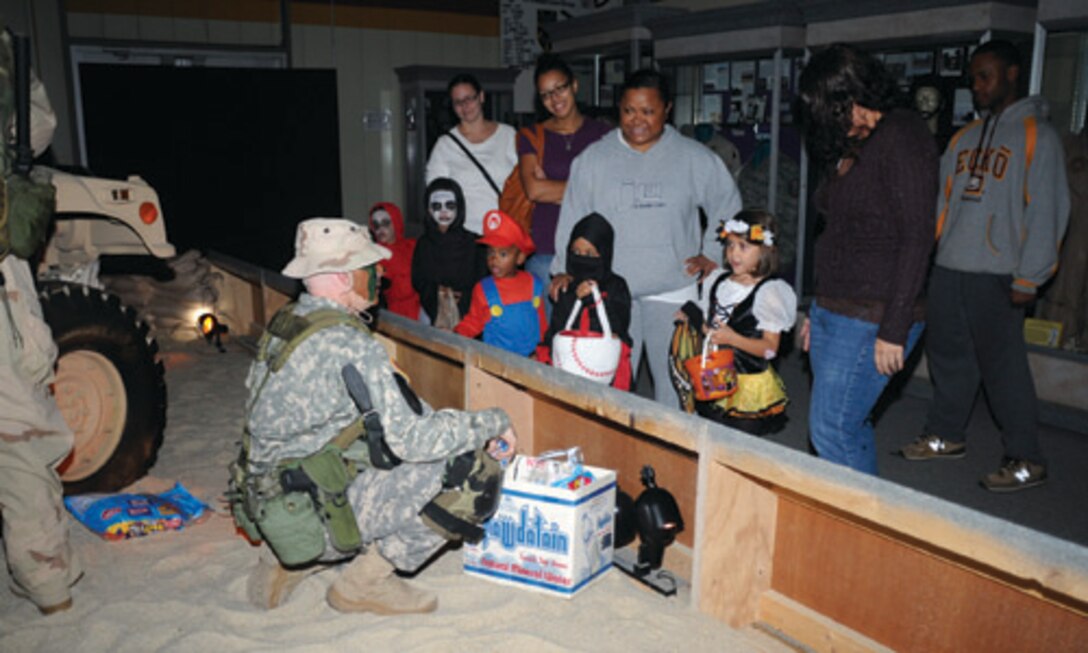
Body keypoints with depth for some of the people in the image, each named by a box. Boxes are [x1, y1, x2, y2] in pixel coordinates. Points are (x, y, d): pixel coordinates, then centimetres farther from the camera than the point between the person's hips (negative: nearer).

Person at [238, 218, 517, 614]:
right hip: (314, 520, -9)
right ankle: (365, 581, 1)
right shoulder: (349, 345, -22)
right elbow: (411, 438, -24)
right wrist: (492, 423, -9)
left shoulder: (286, 322, 7)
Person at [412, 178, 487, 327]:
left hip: (467, 309, -1)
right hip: (433, 311, 1)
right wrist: (436, 291, -6)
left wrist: (463, 296, -12)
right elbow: (417, 280, 12)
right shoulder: (423, 243, 11)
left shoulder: (472, 242, 2)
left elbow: (481, 281, 2)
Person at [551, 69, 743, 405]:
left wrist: (712, 254, 6)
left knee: (674, 380, 5)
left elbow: (727, 207, 14)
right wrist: (564, 269, -3)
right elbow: (573, 218, 5)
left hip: (672, 291, 0)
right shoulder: (593, 159, 4)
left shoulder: (695, 159, 3)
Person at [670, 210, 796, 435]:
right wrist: (691, 320, -3)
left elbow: (770, 348, -13)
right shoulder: (717, 281, 8)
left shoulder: (768, 292, -12)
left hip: (748, 388, -6)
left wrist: (733, 338, -26)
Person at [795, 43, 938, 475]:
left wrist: (894, 331, -19)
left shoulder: (901, 136, -11)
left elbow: (917, 236, -17)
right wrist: (818, 312, 18)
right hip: (835, 311, 9)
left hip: (871, 320, -9)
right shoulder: (849, 147, 15)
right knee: (851, 426, 13)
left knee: (831, 431, -8)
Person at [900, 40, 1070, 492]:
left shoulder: (1035, 134, -3)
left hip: (996, 276, -6)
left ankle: (1026, 460, 9)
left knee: (1003, 364, -3)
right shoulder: (965, 137, 17)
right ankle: (946, 437, 28)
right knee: (948, 356, 13)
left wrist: (1028, 278, -14)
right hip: (948, 269, 6)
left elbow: (1047, 212, -9)